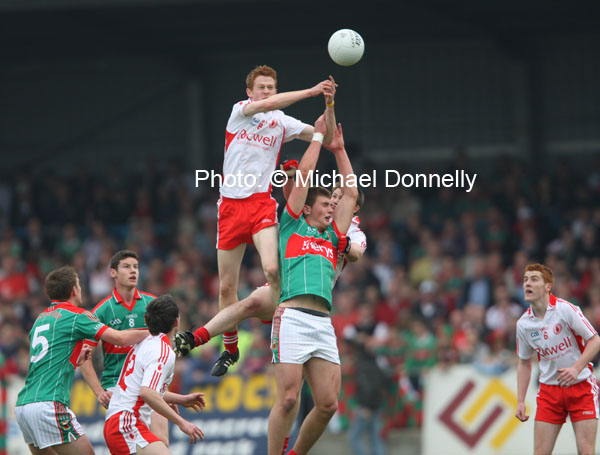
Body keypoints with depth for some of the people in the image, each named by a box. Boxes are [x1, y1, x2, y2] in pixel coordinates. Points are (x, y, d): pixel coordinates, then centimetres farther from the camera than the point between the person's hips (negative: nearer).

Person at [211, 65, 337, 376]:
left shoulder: (282, 122, 8)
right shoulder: (240, 110, 4)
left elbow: (326, 138, 4)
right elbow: (266, 105, -17)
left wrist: (329, 105, -12)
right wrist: (310, 92, -25)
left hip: (262, 203, 0)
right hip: (231, 205, 0)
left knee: (272, 269, -26)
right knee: (226, 286, 6)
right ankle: (230, 350, 23)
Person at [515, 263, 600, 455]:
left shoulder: (565, 309, -14)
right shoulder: (523, 324, 0)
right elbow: (524, 363, 13)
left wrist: (576, 368, -23)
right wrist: (520, 401, 7)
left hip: (580, 385, -4)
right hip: (549, 389, 4)